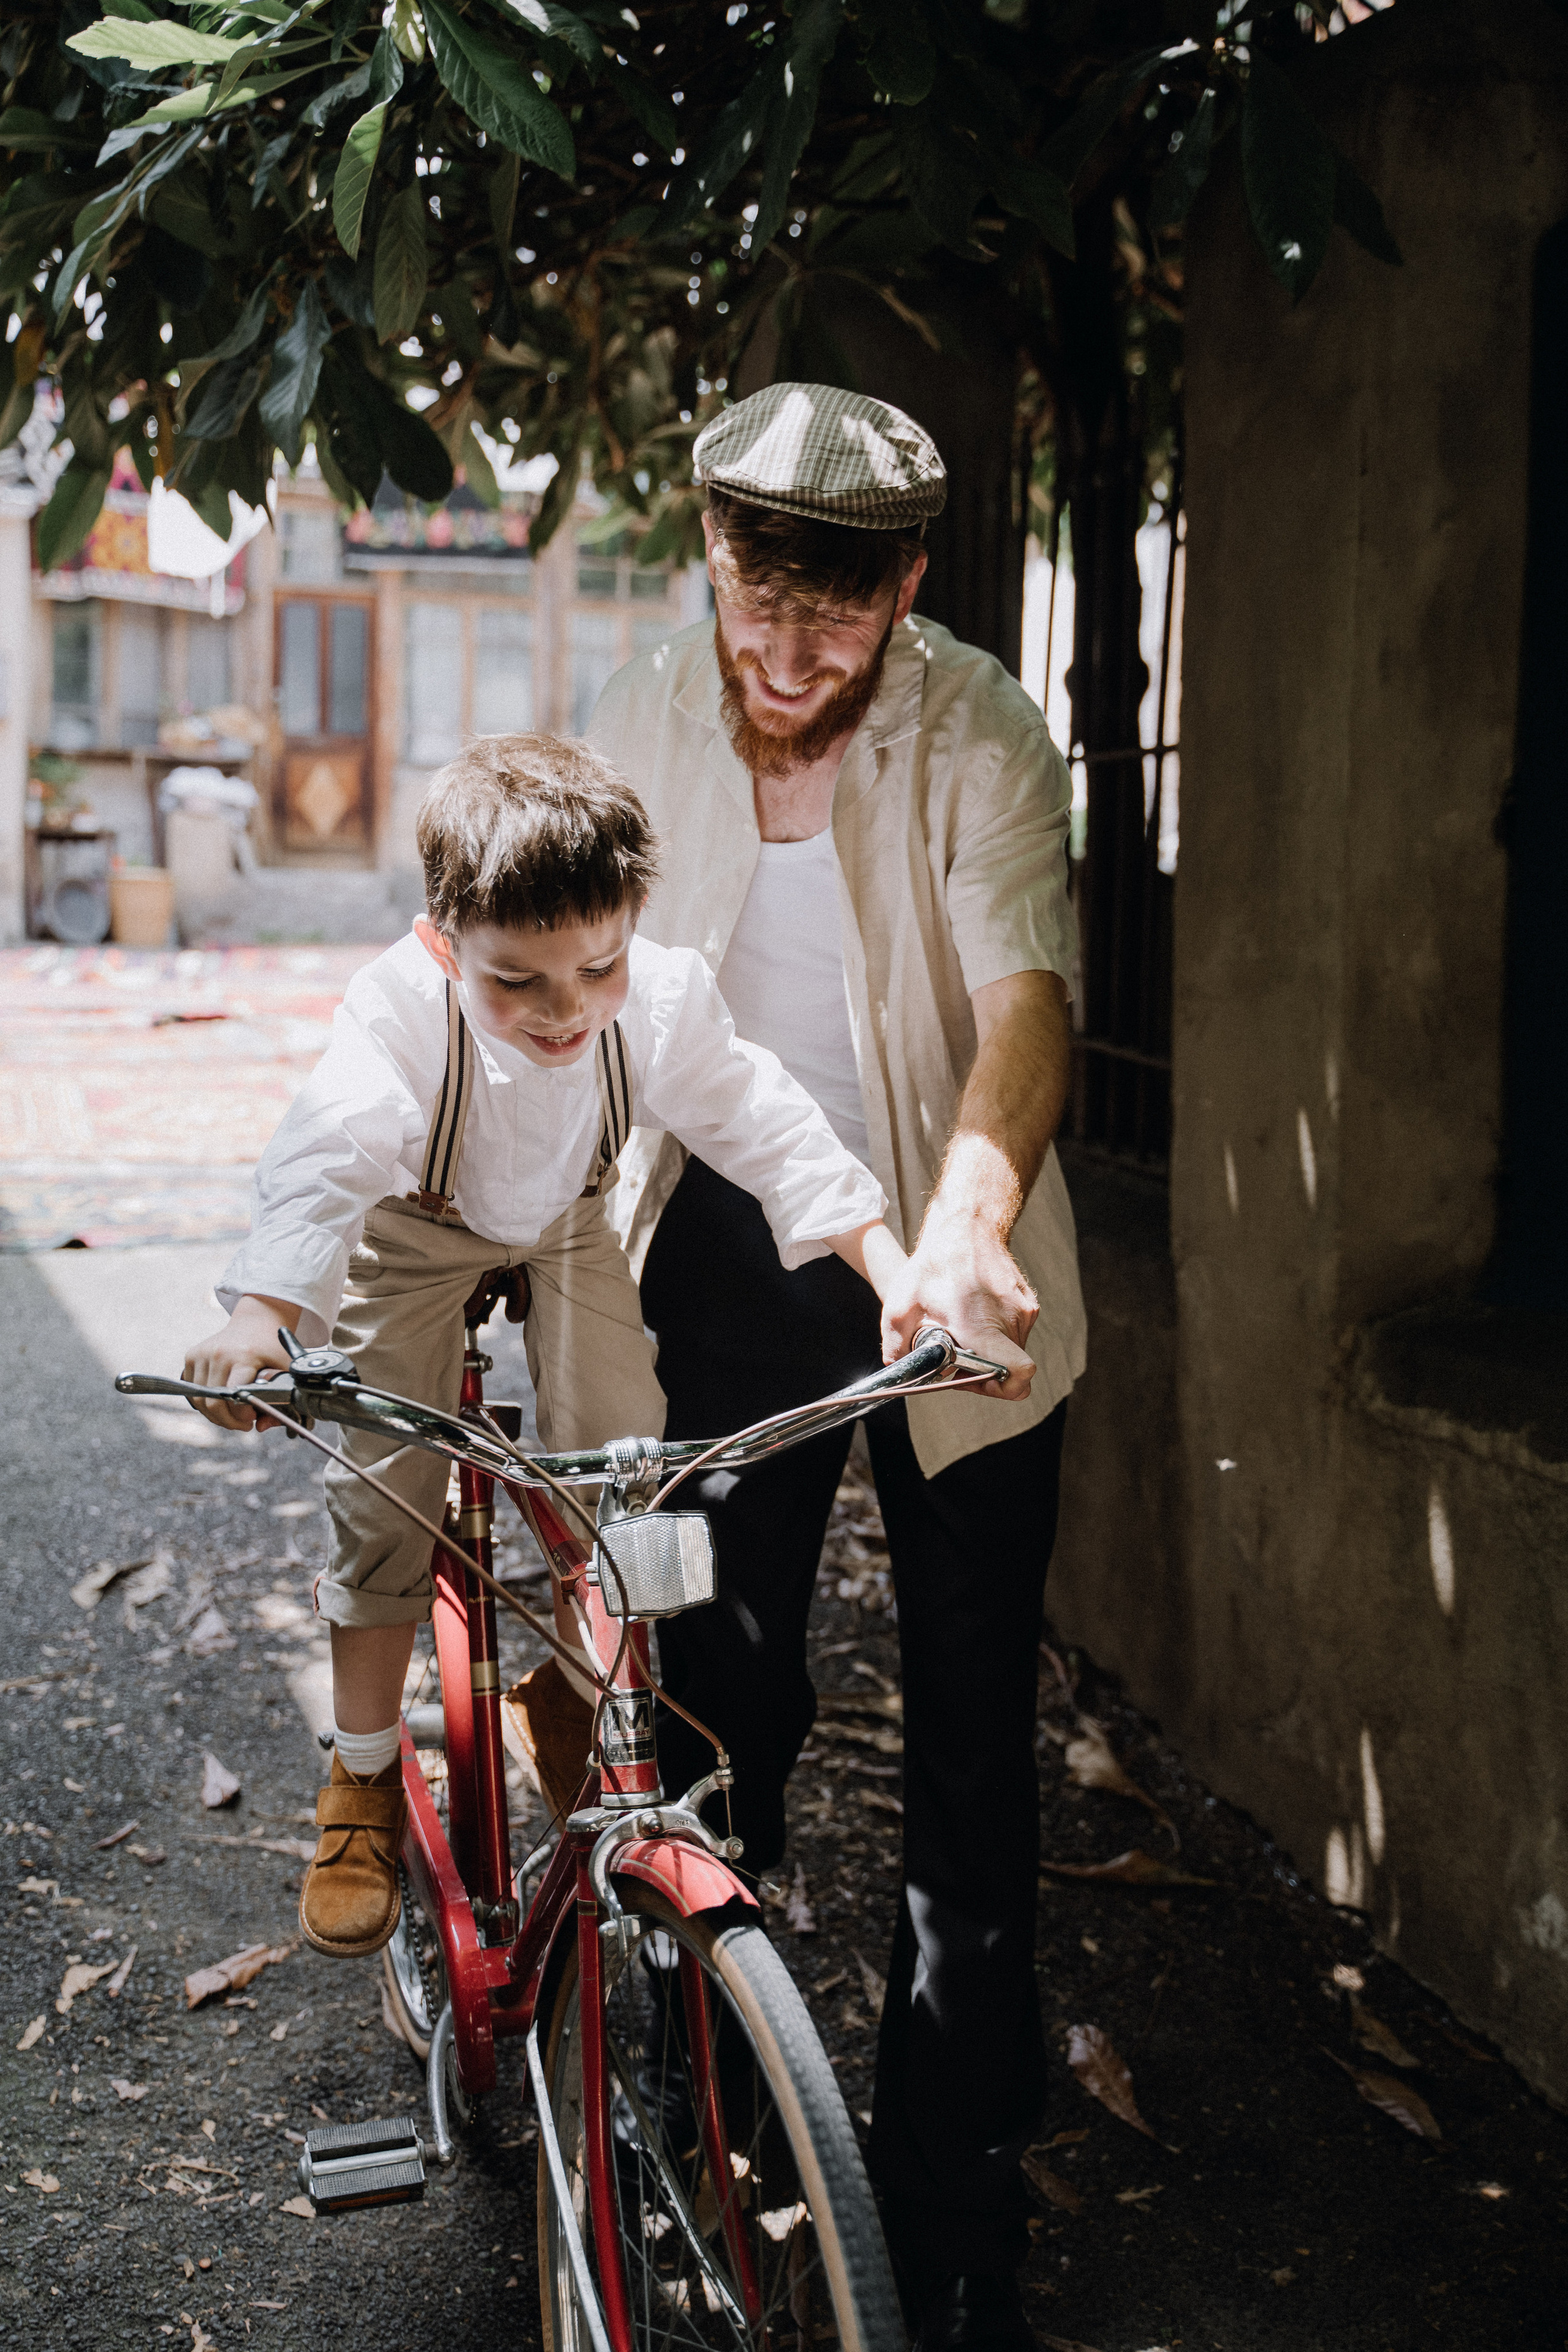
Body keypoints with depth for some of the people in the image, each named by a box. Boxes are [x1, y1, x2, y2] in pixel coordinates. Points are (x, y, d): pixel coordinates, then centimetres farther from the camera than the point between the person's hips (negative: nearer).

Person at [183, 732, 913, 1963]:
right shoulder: (401, 1008, -39)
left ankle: (578, 1695, 18)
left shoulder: (664, 996, -31)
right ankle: (365, 1780, 11)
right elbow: (331, 1156, -50)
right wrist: (262, 1312, -68)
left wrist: (892, 1263, -36)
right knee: (386, 1495, -8)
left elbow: (768, 1126, -26)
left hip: (568, 1226, 3)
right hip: (414, 1231, -2)